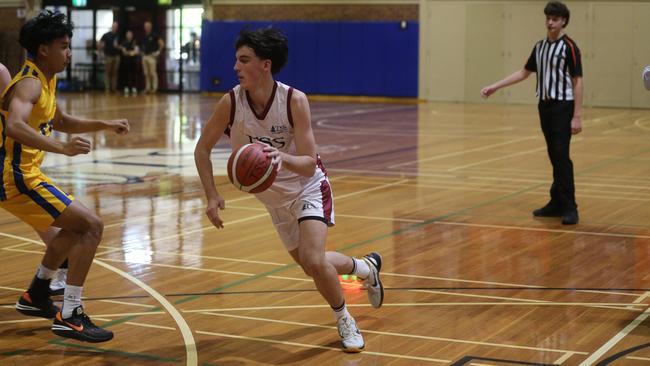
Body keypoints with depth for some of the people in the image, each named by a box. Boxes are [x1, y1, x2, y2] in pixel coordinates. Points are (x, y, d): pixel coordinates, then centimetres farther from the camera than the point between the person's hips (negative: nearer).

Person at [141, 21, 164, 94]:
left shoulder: (154, 35, -5)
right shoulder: (144, 36, 14)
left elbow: (162, 44, -8)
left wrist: (158, 52, -8)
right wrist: (142, 52, 16)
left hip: (151, 56, -7)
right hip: (144, 56, 7)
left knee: (153, 73, -8)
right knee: (146, 73, 7)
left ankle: (154, 88, -5)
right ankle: (147, 88, 11)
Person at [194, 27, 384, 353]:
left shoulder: (294, 100, -27)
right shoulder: (231, 103, -21)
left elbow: (309, 164, -27)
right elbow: (202, 149, -7)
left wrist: (283, 159, -48)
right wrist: (211, 196, -17)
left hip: (308, 188, -4)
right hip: (275, 198, 4)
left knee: (313, 260, -23)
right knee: (312, 265, 14)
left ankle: (345, 322, 5)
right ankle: (367, 268, 46)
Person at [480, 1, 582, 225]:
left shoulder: (569, 47, -9)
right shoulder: (539, 46, 11)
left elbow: (577, 82, -11)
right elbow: (524, 73, 21)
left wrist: (577, 116, -16)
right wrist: (495, 86, 16)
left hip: (563, 107, -6)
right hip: (545, 106, 6)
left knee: (561, 156, -11)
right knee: (554, 156, 9)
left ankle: (570, 208, -8)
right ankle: (557, 203, 14)